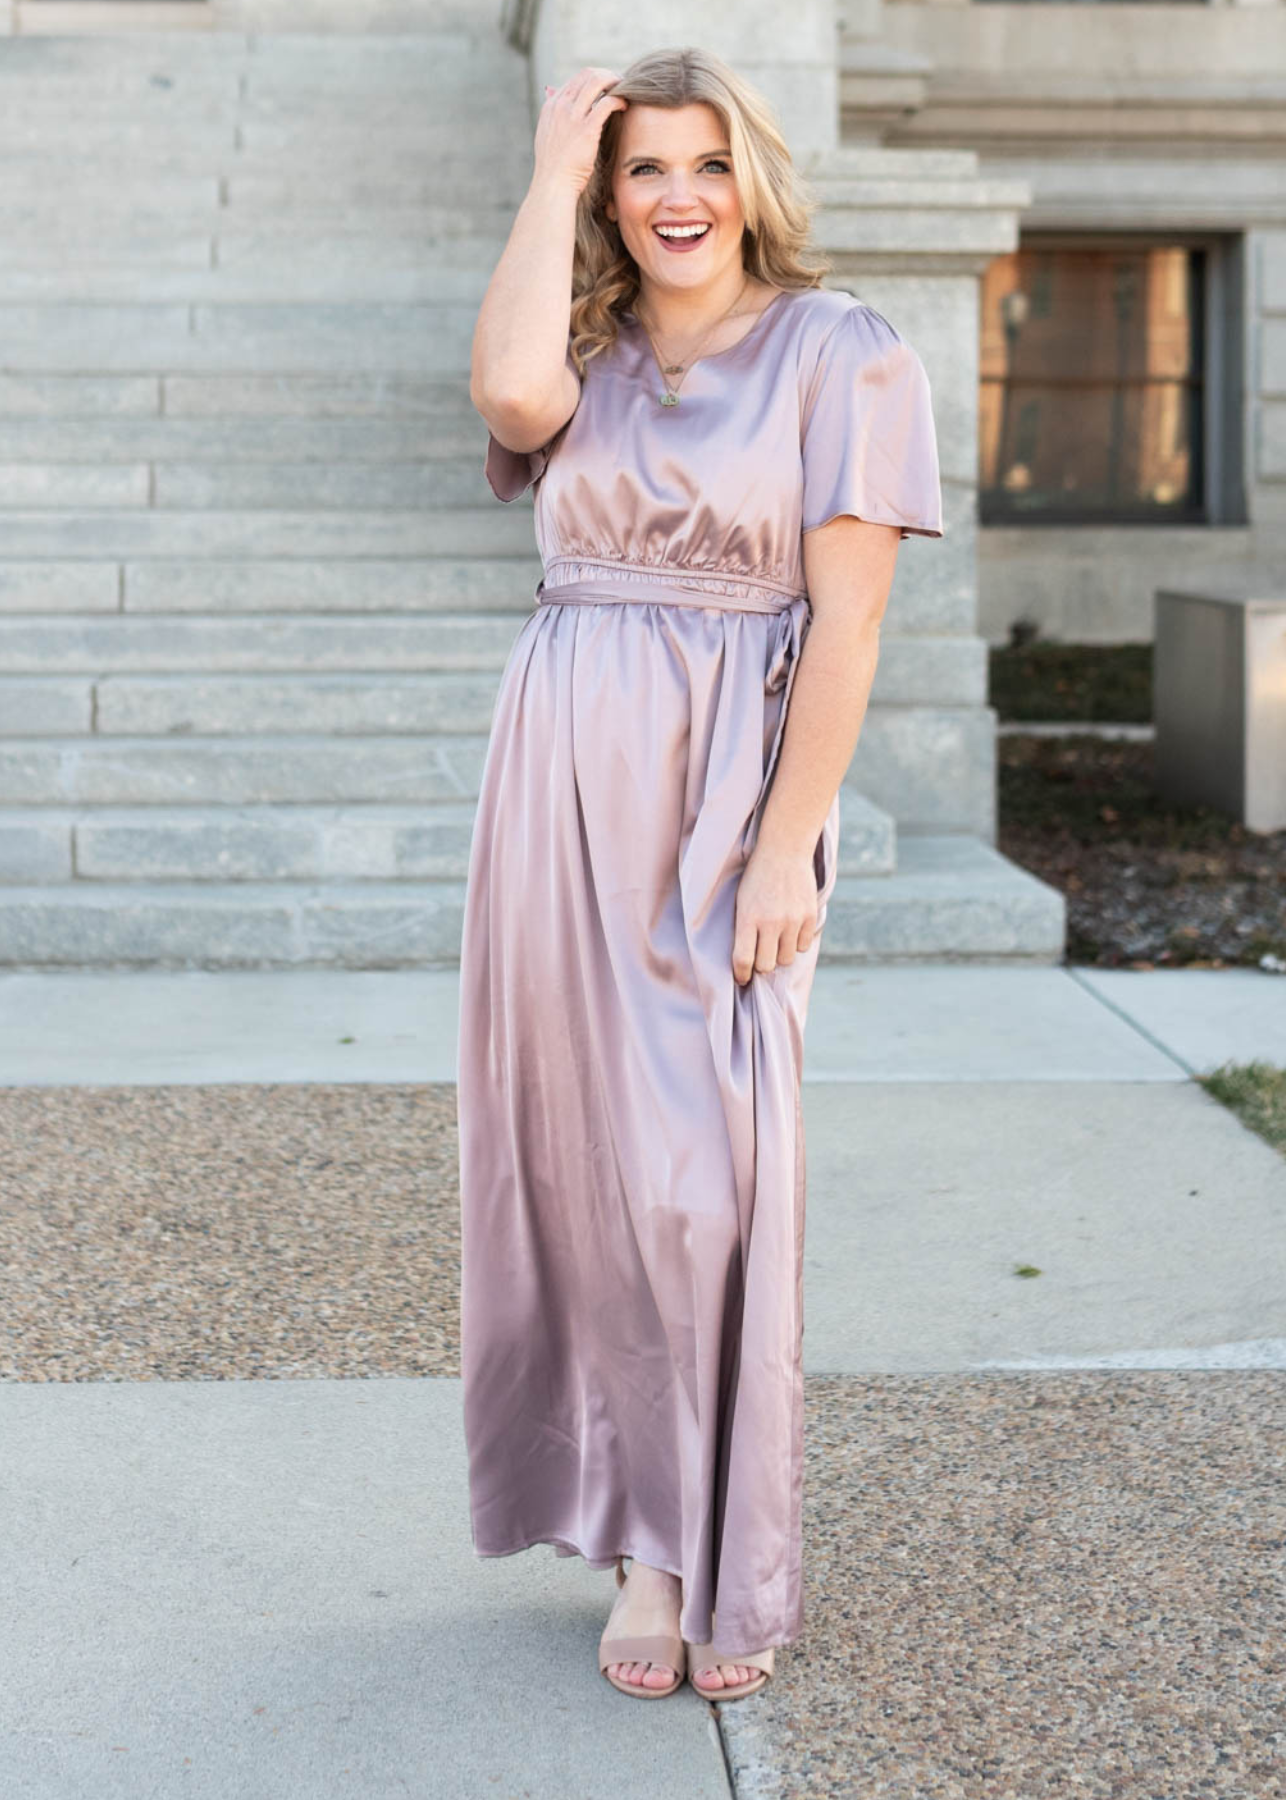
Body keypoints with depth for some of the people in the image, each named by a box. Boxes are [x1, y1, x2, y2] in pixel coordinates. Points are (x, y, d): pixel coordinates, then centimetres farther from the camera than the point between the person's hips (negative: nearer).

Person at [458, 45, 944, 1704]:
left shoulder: (839, 352, -1)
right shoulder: (588, 357, 11)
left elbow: (847, 614, -8)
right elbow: (511, 393, -15)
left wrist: (788, 844, -14)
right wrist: (551, 176, -4)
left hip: (728, 787, -4)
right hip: (564, 776, 4)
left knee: (705, 1167, -3)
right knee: (578, 1143, 5)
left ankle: (723, 1567, 13)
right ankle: (639, 1532, 20)